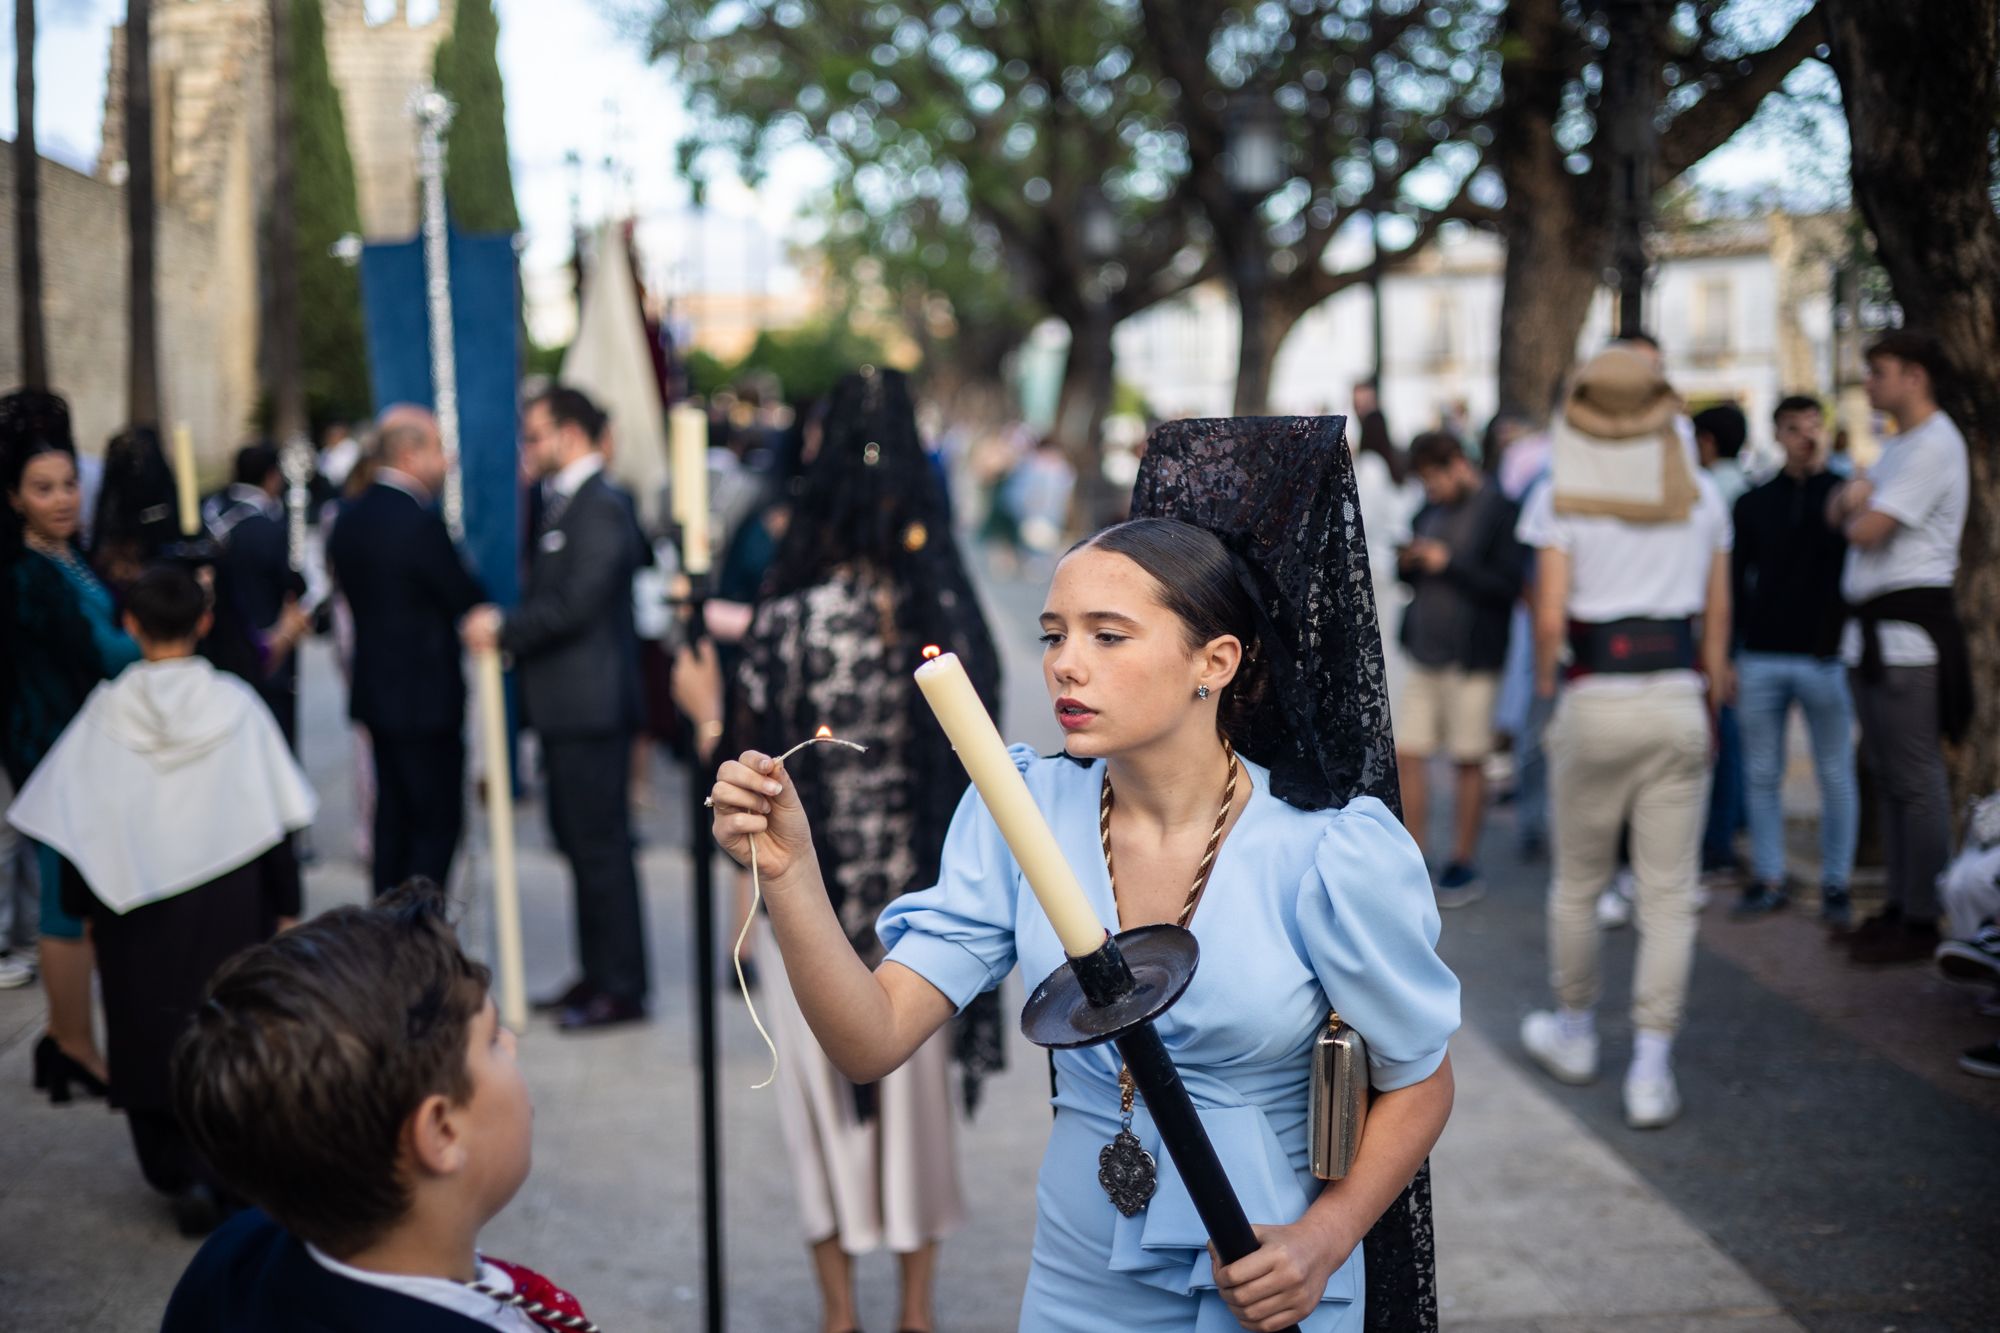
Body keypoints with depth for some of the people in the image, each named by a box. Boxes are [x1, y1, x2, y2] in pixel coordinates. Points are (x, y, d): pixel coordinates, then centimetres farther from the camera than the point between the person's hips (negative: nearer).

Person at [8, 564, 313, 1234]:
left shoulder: (108, 709, -6)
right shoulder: (234, 704, -7)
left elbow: (77, 821, -3)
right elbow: (277, 817, -4)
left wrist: (83, 907, 8)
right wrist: (285, 903, 5)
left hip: (135, 905, 0)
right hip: (228, 901, 0)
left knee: (150, 1038, 11)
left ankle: (178, 1172, 6)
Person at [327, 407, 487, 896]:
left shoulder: (348, 519, 7)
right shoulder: (420, 524, -19)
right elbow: (468, 599, -13)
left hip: (375, 690, 9)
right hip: (425, 696, -9)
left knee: (392, 817, 16)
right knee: (438, 822, -2)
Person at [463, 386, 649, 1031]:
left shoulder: (600, 506, -15)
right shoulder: (566, 502, 16)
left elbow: (574, 605, -21)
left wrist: (504, 630, -12)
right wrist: (504, 625, 5)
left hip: (591, 705, -10)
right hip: (571, 704, 10)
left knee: (600, 844, -4)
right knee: (579, 839, 15)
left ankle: (621, 988, 3)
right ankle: (599, 973, 25)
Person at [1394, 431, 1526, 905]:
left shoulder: (1498, 511, -8)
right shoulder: (1428, 511, 12)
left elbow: (1507, 585, -15)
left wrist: (1449, 565, -19)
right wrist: (1407, 565, -2)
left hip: (1470, 658, -6)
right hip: (1424, 653, 6)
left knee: (1469, 762, 4)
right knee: (1408, 755, 3)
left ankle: (1464, 865, 15)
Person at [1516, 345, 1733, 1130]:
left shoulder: (1560, 497, -3)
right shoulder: (1700, 496, 5)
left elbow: (1551, 616, -8)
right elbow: (1718, 614, 10)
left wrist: (1542, 680, 10)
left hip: (1595, 705, -2)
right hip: (1677, 702, 2)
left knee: (1577, 884, 16)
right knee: (1668, 895, 4)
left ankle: (1575, 1034, 33)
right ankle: (1650, 1075, 2)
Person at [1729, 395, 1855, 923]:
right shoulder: (1754, 504, 10)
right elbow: (1735, 583, 12)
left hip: (1825, 658, -2)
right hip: (1760, 660, 2)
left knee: (1836, 777, 1)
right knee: (1762, 775, 5)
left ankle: (1836, 883, 9)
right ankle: (1768, 879, 13)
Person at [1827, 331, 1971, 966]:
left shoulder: (1935, 445, -13)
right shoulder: (1897, 446, 19)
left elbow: (1866, 530, -20)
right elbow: (1840, 512, 19)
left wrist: (1855, 509, 4)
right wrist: (1855, 496, -4)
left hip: (1909, 631, -10)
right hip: (1872, 629, 10)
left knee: (1917, 781, -6)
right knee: (1888, 777, 14)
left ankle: (1920, 922, -2)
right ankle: (1898, 905, 22)